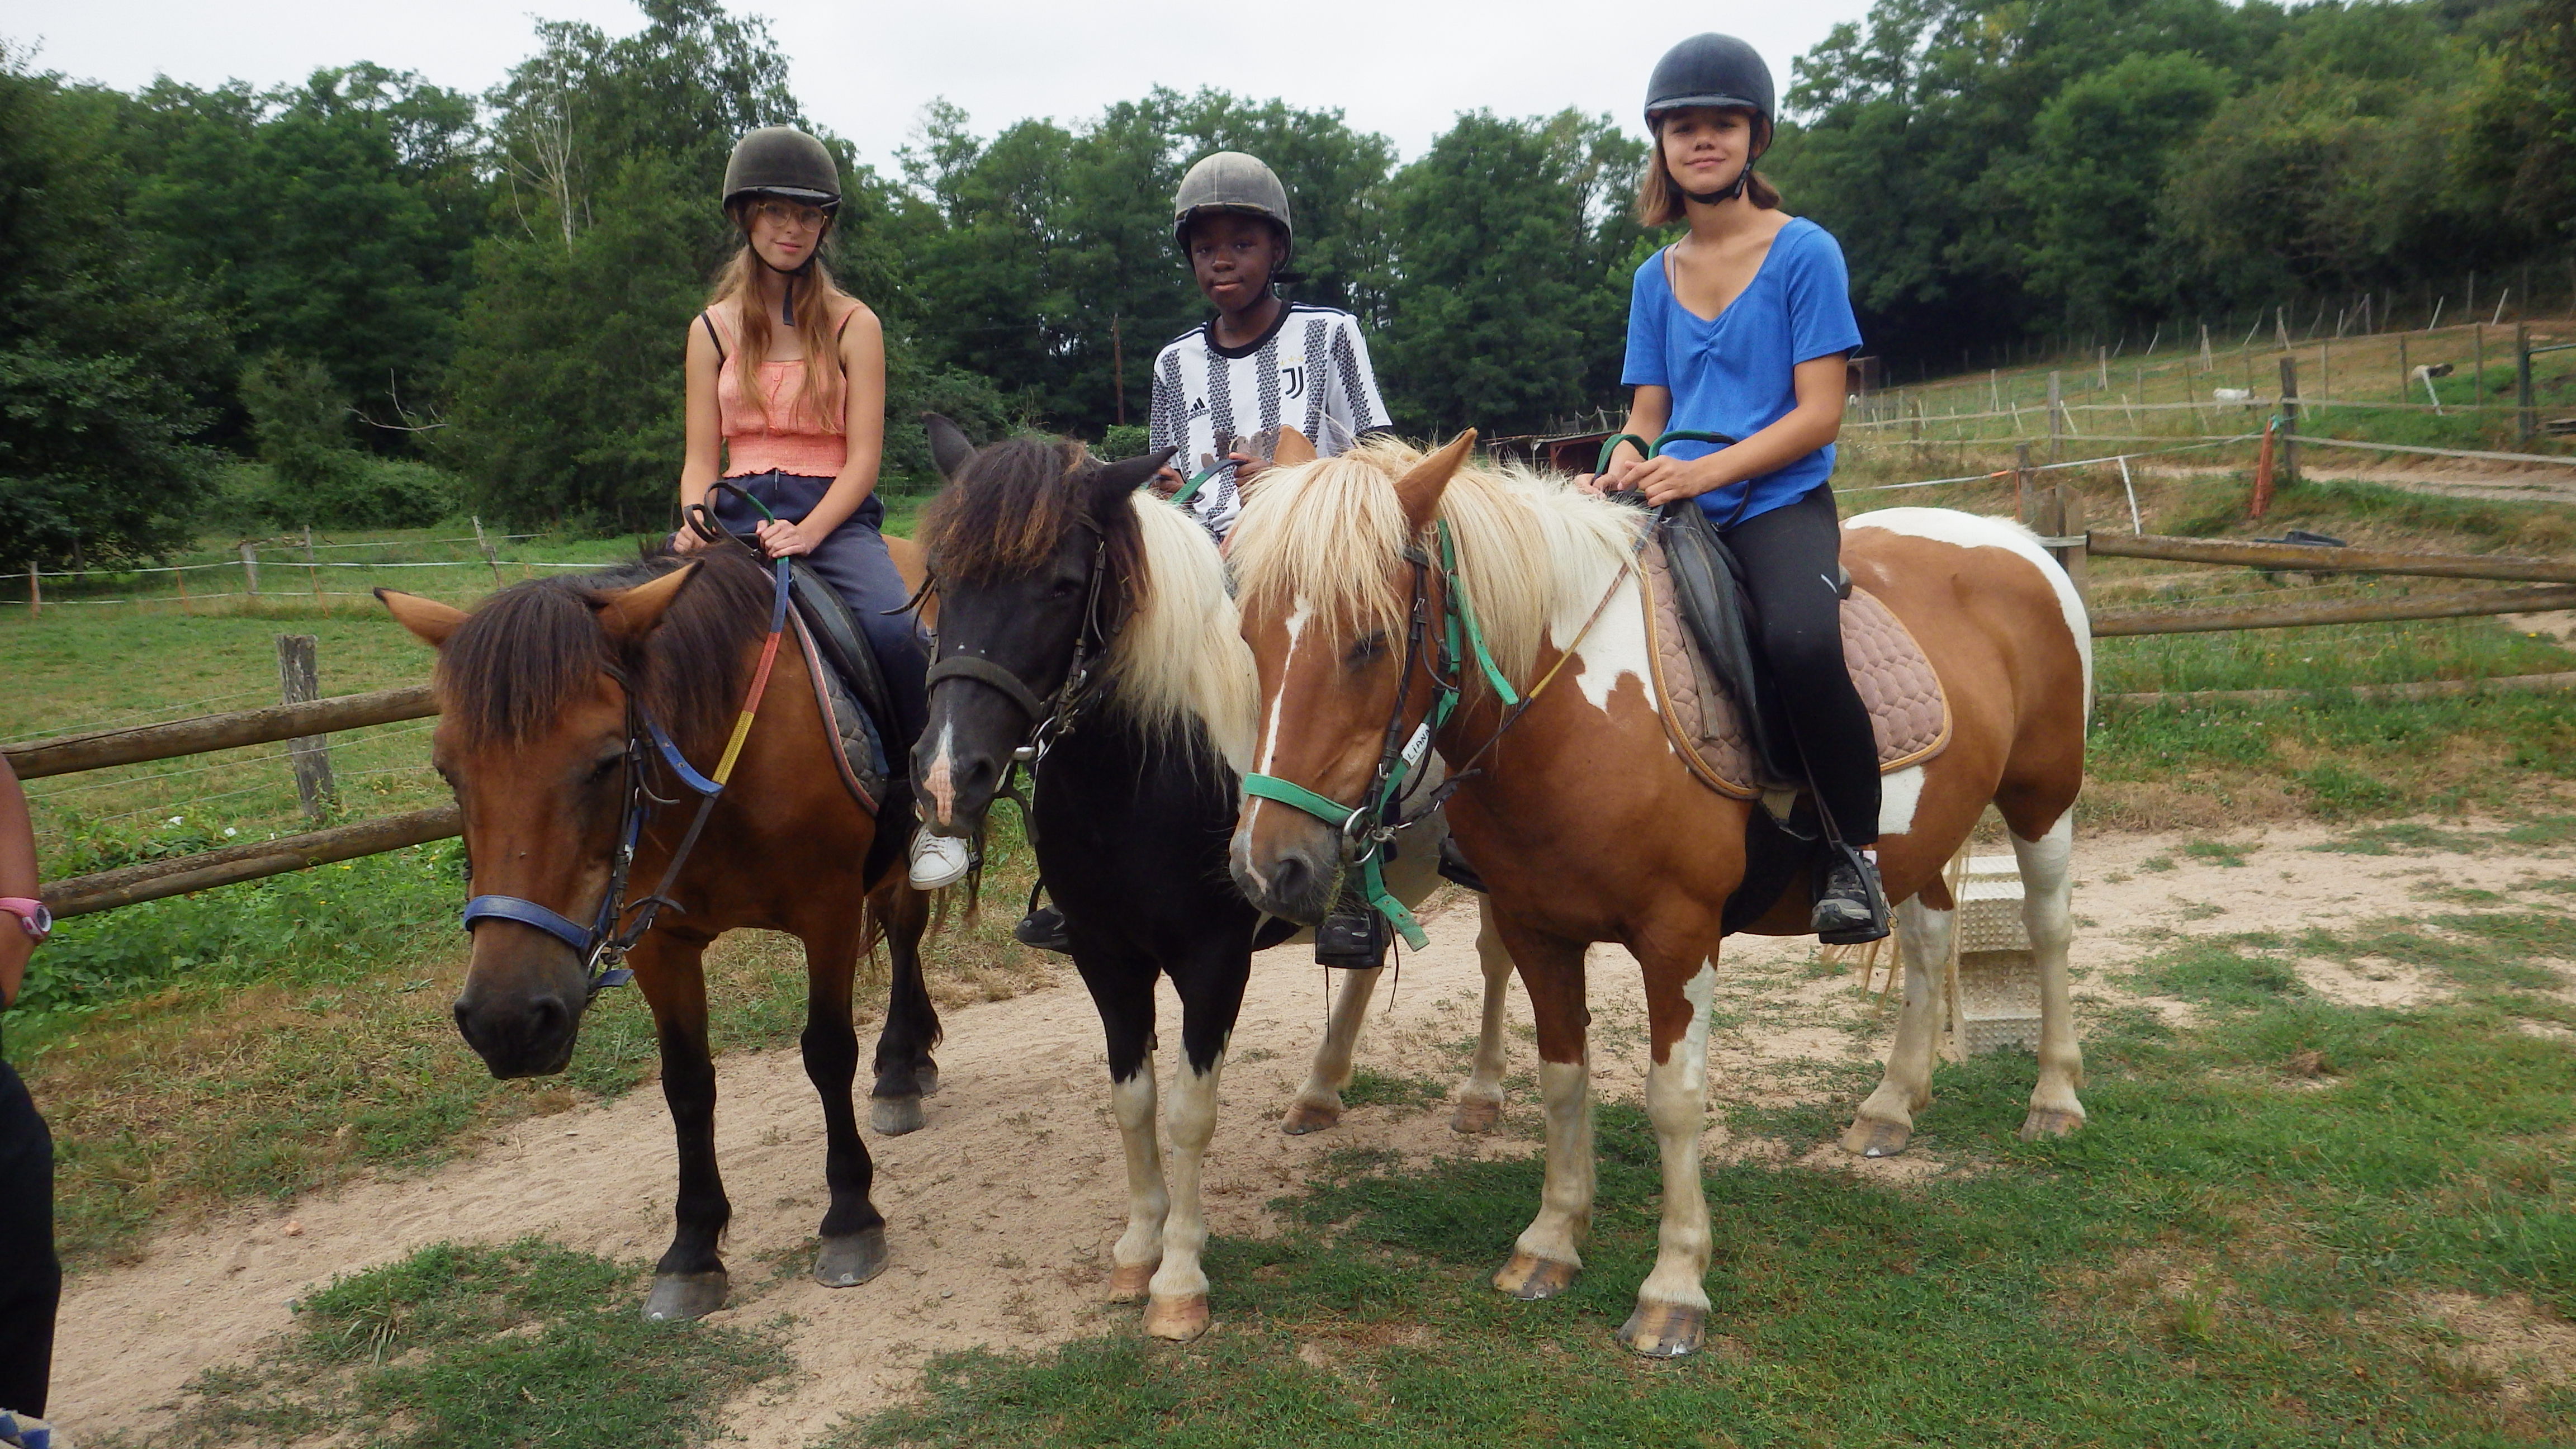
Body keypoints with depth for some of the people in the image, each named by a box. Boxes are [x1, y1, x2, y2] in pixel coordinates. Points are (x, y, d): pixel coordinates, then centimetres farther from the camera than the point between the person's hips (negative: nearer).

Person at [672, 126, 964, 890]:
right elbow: (701, 457, 10)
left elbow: (863, 456, -1)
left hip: (835, 515, -2)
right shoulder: (713, 330, 14)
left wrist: (807, 533, -19)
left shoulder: (853, 325, 7)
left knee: (893, 629, -32)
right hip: (740, 516, 3)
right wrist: (697, 526, -13)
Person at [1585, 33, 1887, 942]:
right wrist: (1626, 464, -11)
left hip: (1780, 504, -5)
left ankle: (1857, 847, -14)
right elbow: (1648, 414, 13)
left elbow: (1819, 413, -7)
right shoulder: (1655, 278, 14)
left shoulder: (1804, 253, 0)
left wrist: (1704, 471, -20)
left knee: (1801, 641, -34)